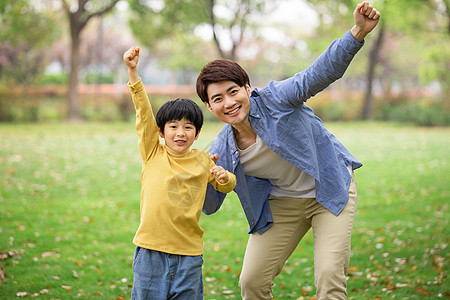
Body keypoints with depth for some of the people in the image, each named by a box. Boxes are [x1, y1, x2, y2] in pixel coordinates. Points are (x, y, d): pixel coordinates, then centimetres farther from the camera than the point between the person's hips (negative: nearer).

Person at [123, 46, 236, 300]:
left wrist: (224, 177, -2)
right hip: (151, 249, -1)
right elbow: (143, 111, -7)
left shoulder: (203, 161, 7)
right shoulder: (153, 153, 1)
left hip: (189, 252, 1)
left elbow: (227, 186, 23)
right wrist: (133, 71, -15)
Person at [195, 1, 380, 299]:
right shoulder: (222, 149, -9)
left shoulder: (274, 98, -21)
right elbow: (209, 205, 0)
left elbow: (324, 71, -31)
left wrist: (358, 32, -47)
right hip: (281, 204, 5)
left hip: (331, 190, -4)